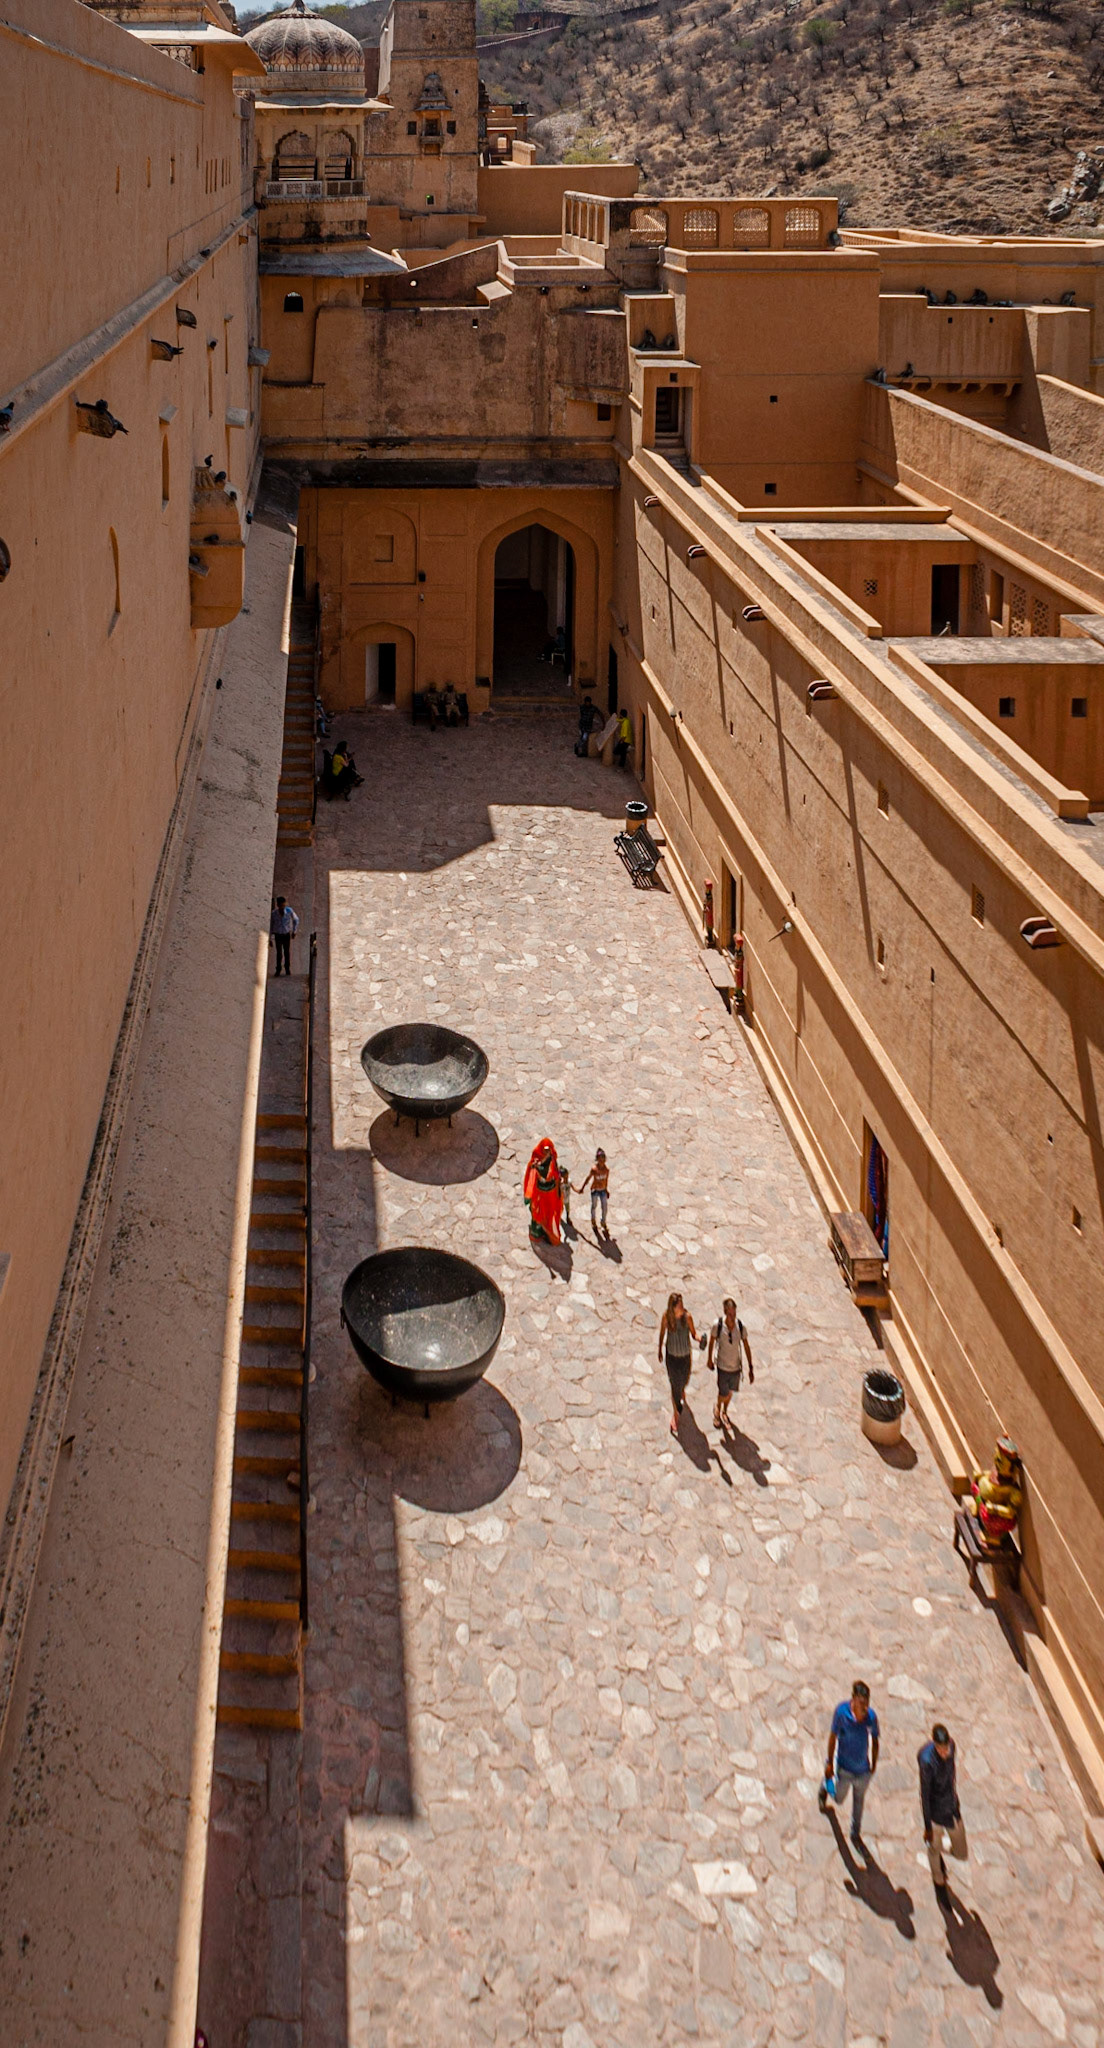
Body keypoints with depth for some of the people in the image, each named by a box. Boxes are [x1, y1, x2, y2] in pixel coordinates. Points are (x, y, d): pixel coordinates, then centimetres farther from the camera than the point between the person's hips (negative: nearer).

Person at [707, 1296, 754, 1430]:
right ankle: (717, 1410, 36)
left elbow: (746, 1347, -6)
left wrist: (751, 1368, -3)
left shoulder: (741, 1326, -17)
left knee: (730, 1391, 20)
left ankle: (724, 1412, 49)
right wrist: (710, 1359, 9)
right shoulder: (717, 1326, -22)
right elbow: (712, 1342, -3)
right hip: (722, 1367, -2)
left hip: (736, 1367, 2)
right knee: (723, 1394, 1)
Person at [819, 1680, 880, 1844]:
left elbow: (875, 1741, -4)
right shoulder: (842, 1711, -26)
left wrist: (874, 1765, 6)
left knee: (859, 1801, 23)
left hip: (863, 1769, 2)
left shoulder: (871, 1716, -21)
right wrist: (830, 1763, -5)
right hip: (844, 1768, -2)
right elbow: (833, 1737, -13)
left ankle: (855, 1833, 48)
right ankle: (825, 1787, 53)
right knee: (839, 1799, 20)